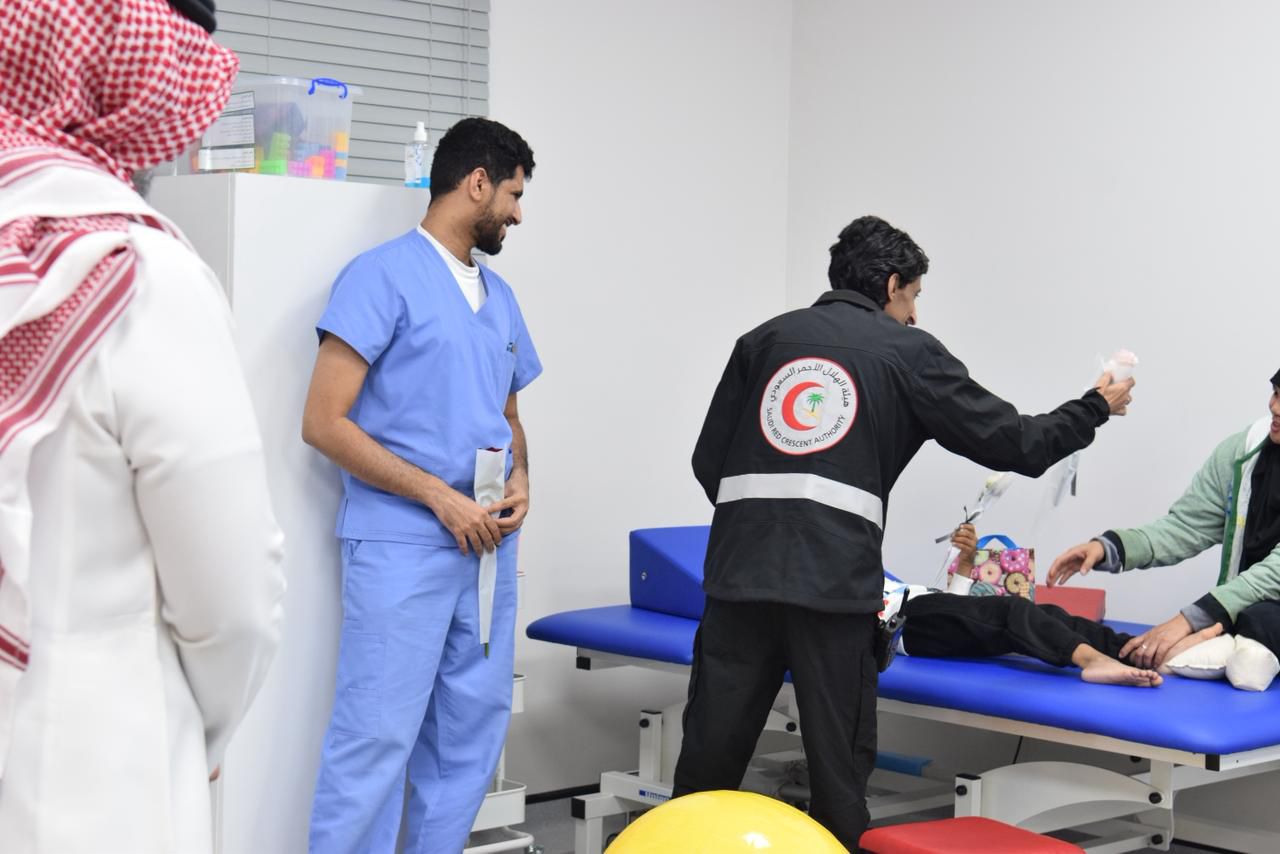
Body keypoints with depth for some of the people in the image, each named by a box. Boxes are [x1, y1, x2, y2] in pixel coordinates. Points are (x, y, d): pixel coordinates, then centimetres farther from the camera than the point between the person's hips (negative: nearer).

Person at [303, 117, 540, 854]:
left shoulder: (501, 297, 16)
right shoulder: (384, 275, -7)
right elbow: (325, 422, -12)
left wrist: (520, 481, 3)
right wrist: (440, 497, -15)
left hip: (487, 544, 8)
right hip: (402, 544, -7)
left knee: (473, 731, 10)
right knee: (378, 734, -8)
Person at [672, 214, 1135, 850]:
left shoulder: (764, 339, 19)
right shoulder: (905, 350, 10)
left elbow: (708, 460, 15)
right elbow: (1010, 442, 10)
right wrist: (1096, 407, 26)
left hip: (740, 569, 3)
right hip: (834, 580, -3)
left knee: (709, 757, 7)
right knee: (838, 768, 6)